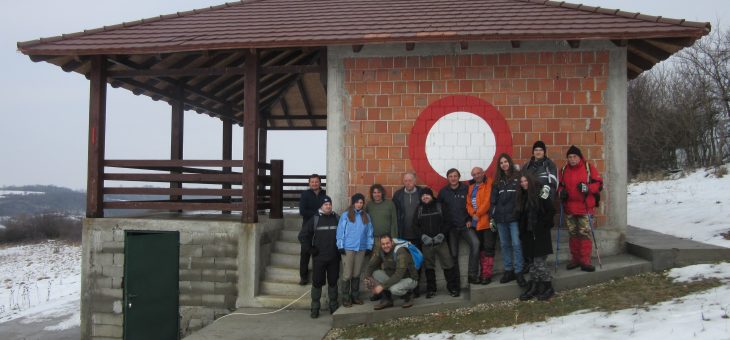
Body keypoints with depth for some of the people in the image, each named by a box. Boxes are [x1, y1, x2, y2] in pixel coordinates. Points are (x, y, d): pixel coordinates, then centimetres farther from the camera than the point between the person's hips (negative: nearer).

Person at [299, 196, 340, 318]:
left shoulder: (337, 219, 6)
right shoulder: (315, 220, 0)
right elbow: (303, 235, 2)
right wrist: (311, 249, -3)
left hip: (334, 258, 2)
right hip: (319, 258, -2)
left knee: (333, 282, 8)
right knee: (317, 282, 1)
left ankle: (333, 306, 20)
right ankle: (315, 308, 10)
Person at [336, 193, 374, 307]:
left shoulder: (366, 216, 10)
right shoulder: (346, 215, -2)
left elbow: (369, 232, 12)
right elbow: (340, 231, -4)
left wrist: (369, 246, 7)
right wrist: (340, 246, -7)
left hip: (361, 248, 4)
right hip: (348, 248, -4)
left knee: (357, 274, 11)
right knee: (347, 275, -2)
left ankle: (355, 296, 21)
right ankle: (345, 298, 5)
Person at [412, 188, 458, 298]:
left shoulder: (439, 206, 5)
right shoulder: (419, 209, 10)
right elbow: (415, 225, 9)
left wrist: (442, 234, -9)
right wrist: (423, 236, -5)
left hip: (440, 241, -2)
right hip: (426, 243, 2)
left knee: (448, 264, -5)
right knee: (429, 266, 5)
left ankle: (452, 287, 5)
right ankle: (431, 289, 13)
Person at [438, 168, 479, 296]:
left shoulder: (466, 188, 1)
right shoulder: (443, 192, 4)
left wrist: (470, 219, -1)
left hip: (465, 225, -1)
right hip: (451, 227, 1)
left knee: (475, 243, -28)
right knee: (453, 255, 2)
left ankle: (472, 275, -18)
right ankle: (455, 285, 11)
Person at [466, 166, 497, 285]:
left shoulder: (489, 184, -4)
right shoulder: (471, 187, 16)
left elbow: (488, 201, -14)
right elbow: (468, 203, 11)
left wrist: (478, 214, -12)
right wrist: (473, 214, -7)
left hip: (487, 221, -7)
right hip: (476, 223, 7)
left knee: (488, 248, -5)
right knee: (480, 248, 11)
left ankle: (487, 275, -2)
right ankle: (483, 273, 18)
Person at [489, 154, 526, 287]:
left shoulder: (517, 177, 1)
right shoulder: (498, 181, 14)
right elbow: (493, 200, 15)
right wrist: (492, 216, 10)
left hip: (514, 216, -4)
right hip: (500, 217, 4)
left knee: (516, 244, -8)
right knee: (504, 245, 7)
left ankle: (518, 272, -3)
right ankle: (508, 271, 14)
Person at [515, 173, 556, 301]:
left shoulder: (540, 193, -8)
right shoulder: (523, 197, 12)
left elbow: (551, 210, -12)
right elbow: (521, 215, 17)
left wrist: (543, 224, -12)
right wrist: (522, 229, 6)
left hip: (541, 233, -6)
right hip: (529, 234, 6)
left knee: (540, 262, -6)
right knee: (535, 261, 10)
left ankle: (548, 287, 5)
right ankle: (534, 287, 14)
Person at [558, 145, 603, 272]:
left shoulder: (589, 168, -2)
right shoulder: (564, 170, 9)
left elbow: (599, 184, -2)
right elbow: (560, 185, 18)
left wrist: (587, 188, -19)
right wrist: (561, 192, -4)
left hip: (585, 208, -4)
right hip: (569, 208, 4)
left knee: (585, 234, -5)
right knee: (573, 235, 10)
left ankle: (585, 261, 0)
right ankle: (575, 259, 20)